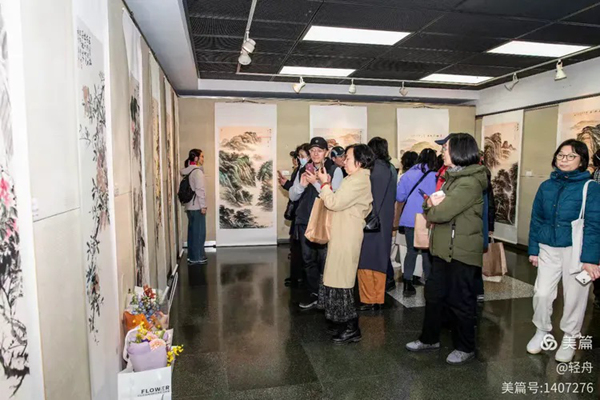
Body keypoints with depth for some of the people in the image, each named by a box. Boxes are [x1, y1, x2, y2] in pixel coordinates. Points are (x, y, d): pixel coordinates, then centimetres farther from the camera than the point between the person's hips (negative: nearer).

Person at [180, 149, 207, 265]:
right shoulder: (197, 171, -14)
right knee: (199, 232, -1)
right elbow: (200, 190, -19)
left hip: (190, 206, 9)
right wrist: (203, 205, -16)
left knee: (192, 231, 13)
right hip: (196, 206, -9)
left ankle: (191, 256, 20)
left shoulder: (188, 171, 14)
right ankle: (197, 257, 4)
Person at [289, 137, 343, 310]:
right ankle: (313, 294, 24)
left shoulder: (335, 170, -4)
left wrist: (317, 183, -22)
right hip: (305, 221, 5)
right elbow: (292, 196, 8)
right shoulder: (303, 170, 10)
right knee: (308, 259, 11)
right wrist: (301, 184, -11)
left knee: (325, 259, -4)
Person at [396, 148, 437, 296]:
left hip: (409, 219, 3)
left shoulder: (408, 174, 1)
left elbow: (399, 196, 2)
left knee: (411, 251, 11)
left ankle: (407, 284, 10)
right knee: (427, 252, 10)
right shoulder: (434, 176, -9)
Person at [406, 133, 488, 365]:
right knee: (433, 294, 16)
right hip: (444, 248, 9)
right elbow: (432, 207, 12)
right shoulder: (453, 177, 14)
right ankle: (429, 339, 32)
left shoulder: (469, 182, -19)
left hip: (461, 251, -9)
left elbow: (441, 213, -27)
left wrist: (431, 208, -5)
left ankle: (465, 348, 25)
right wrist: (433, 203, -11)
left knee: (459, 301, 5)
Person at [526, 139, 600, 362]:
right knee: (541, 293, 3)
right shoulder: (546, 186, 5)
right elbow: (536, 219, 8)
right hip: (548, 249, 3)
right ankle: (542, 331, 27)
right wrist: (533, 250, 7)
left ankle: (569, 339, 31)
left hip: (575, 250, -3)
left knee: (574, 297, 10)